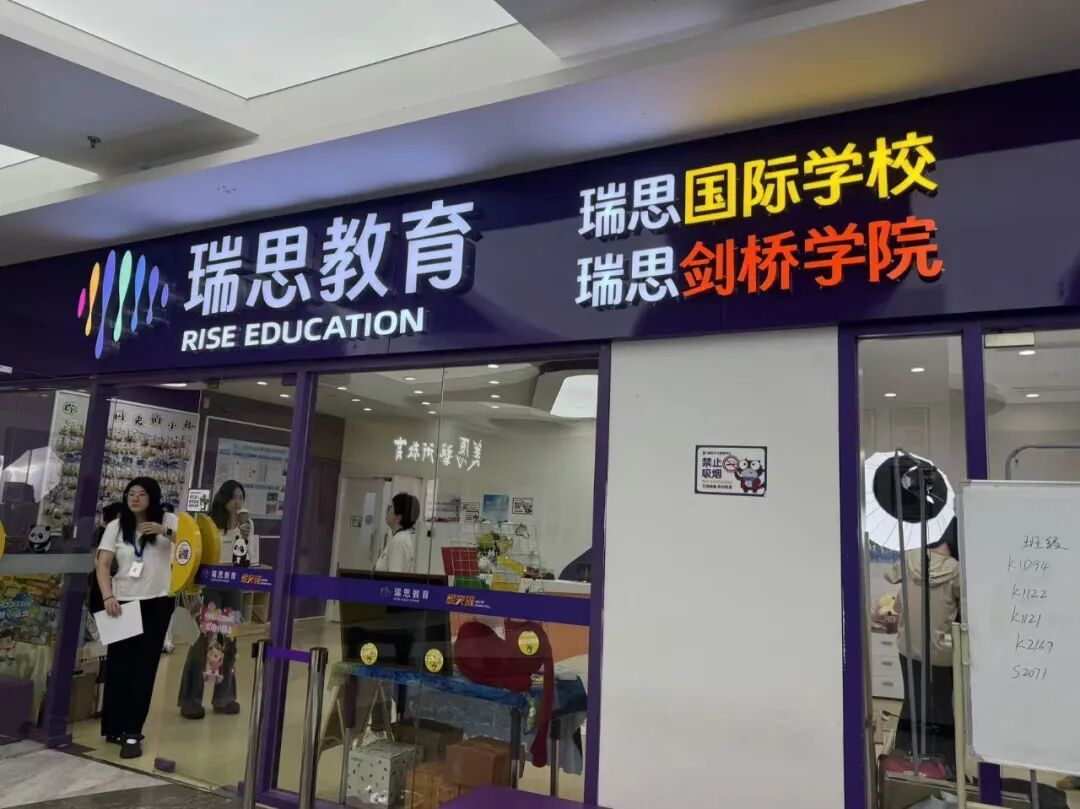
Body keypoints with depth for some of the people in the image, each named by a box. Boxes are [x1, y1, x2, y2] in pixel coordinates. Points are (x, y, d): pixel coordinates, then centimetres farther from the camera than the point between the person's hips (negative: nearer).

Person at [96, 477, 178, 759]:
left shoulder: (168, 521, 2)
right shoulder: (116, 526, 5)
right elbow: (103, 565, -1)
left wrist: (165, 532, -22)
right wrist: (108, 596, -16)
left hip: (157, 603, -1)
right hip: (123, 603, 1)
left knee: (144, 667, 0)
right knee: (118, 665, 5)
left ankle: (132, 732, 4)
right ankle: (115, 727, 18)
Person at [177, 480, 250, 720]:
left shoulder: (246, 524, 6)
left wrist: (246, 540, -10)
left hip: (234, 586, 4)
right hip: (210, 585, -4)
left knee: (229, 641, 9)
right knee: (204, 640, -5)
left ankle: (224, 697, 19)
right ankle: (191, 699, 6)